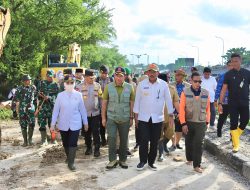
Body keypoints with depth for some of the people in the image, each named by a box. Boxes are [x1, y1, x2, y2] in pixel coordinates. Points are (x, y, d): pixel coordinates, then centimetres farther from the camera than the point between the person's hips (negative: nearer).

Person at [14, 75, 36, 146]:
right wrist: (17, 109, 2)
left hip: (31, 108, 2)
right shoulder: (19, 89, -4)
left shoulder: (33, 88, 4)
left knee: (32, 124, -8)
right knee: (23, 125, 3)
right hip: (22, 109, -1)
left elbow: (36, 97, 14)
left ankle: (30, 139, 10)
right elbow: (17, 100, 2)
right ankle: (25, 141, 13)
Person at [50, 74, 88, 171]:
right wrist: (53, 124, 0)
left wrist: (85, 122, 6)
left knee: (73, 143, -4)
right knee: (65, 143, 16)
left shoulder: (78, 95, -5)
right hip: (63, 124, 2)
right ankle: (68, 157, 39)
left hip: (75, 124, -1)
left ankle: (71, 162, 6)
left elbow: (82, 109, 1)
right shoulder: (60, 95, -4)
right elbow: (56, 110, -1)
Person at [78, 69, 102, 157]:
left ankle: (97, 149, 10)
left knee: (96, 132, 0)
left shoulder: (97, 85, 2)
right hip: (85, 113, 0)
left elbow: (101, 98, 7)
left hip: (95, 112, 0)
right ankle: (88, 147, 25)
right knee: (87, 132, 10)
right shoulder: (80, 86, -1)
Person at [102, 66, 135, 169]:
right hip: (111, 118, -1)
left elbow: (132, 103, 2)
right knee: (111, 139, -5)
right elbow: (104, 103, 1)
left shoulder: (129, 87, -2)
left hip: (125, 119, 1)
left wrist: (131, 117, 0)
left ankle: (123, 160, 24)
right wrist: (103, 117, 0)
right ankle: (112, 160, 9)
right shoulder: (108, 87, -2)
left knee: (124, 140, 9)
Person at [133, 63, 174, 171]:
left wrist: (171, 116, 1)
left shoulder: (163, 85, -1)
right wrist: (136, 116, 2)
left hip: (157, 118, 1)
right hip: (143, 118, 0)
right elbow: (137, 100, 3)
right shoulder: (141, 84, -1)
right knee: (144, 141, 0)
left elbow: (168, 101, 3)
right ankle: (142, 161, 16)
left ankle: (151, 162, 22)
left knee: (155, 142, 8)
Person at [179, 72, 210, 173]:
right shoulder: (185, 92, -7)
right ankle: (189, 159, 35)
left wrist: (207, 121, 8)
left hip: (201, 123, 0)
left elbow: (207, 109, 9)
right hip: (188, 123, 0)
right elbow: (181, 109, -8)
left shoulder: (205, 93, 1)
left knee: (198, 144, -5)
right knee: (189, 143, 15)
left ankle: (197, 165, 0)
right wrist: (183, 123, -12)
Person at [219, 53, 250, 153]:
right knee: (233, 123, -1)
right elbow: (224, 89, -3)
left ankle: (235, 137, 28)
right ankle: (236, 145, 6)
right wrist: (220, 103, -9)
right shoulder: (228, 74, -2)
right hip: (233, 103, -2)